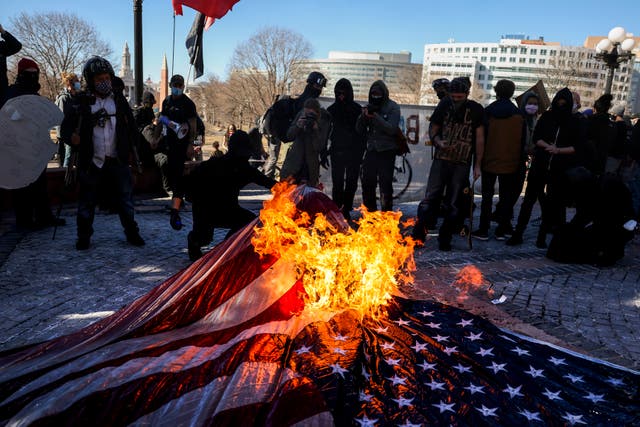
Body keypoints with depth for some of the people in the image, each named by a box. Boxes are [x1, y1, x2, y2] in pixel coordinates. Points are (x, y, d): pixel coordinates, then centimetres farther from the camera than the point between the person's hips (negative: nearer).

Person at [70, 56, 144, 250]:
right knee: (87, 201, 7)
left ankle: (132, 232, 17)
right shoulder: (82, 102, 0)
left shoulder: (119, 100, 7)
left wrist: (132, 147, 2)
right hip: (91, 161, -1)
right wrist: (73, 140, -15)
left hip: (117, 160, 1)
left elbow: (131, 126, 9)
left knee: (125, 197, 6)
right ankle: (84, 236, 20)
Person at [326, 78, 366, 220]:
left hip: (353, 151, -1)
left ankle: (346, 210, 10)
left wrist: (360, 152, -6)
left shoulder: (357, 109, 1)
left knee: (351, 183, 2)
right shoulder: (332, 109, 6)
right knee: (337, 183, 1)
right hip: (337, 150, 1)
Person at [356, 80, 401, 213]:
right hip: (371, 150, 5)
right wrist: (363, 116, -13)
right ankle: (370, 211, 19)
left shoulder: (393, 107, -4)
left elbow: (392, 129, -17)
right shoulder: (370, 107, 9)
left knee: (385, 184, -4)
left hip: (387, 151, -4)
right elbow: (359, 129, 6)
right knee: (367, 183, 5)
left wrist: (375, 116, -24)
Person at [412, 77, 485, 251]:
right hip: (441, 159, 1)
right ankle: (418, 235, 2)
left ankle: (445, 238, 14)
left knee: (453, 204, 4)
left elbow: (480, 138, 2)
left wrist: (477, 165, -1)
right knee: (430, 198, -3)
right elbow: (433, 130, 13)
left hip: (462, 164, -1)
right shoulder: (443, 108, 5)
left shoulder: (476, 110, 0)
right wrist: (439, 142, -10)